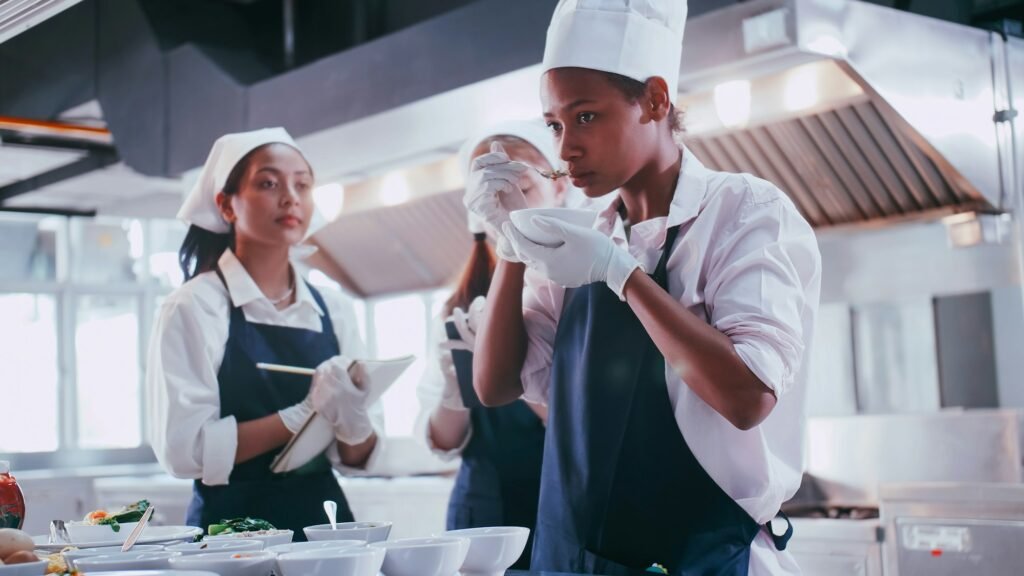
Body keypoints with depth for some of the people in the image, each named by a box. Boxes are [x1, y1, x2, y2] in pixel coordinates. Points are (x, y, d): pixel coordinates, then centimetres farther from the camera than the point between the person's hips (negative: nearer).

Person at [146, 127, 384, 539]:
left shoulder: (334, 309, 5)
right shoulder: (195, 307, -7)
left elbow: (359, 457, 7)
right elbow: (183, 448, -15)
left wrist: (353, 424, -13)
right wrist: (305, 414, -19)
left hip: (325, 518, 4)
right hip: (235, 525, -4)